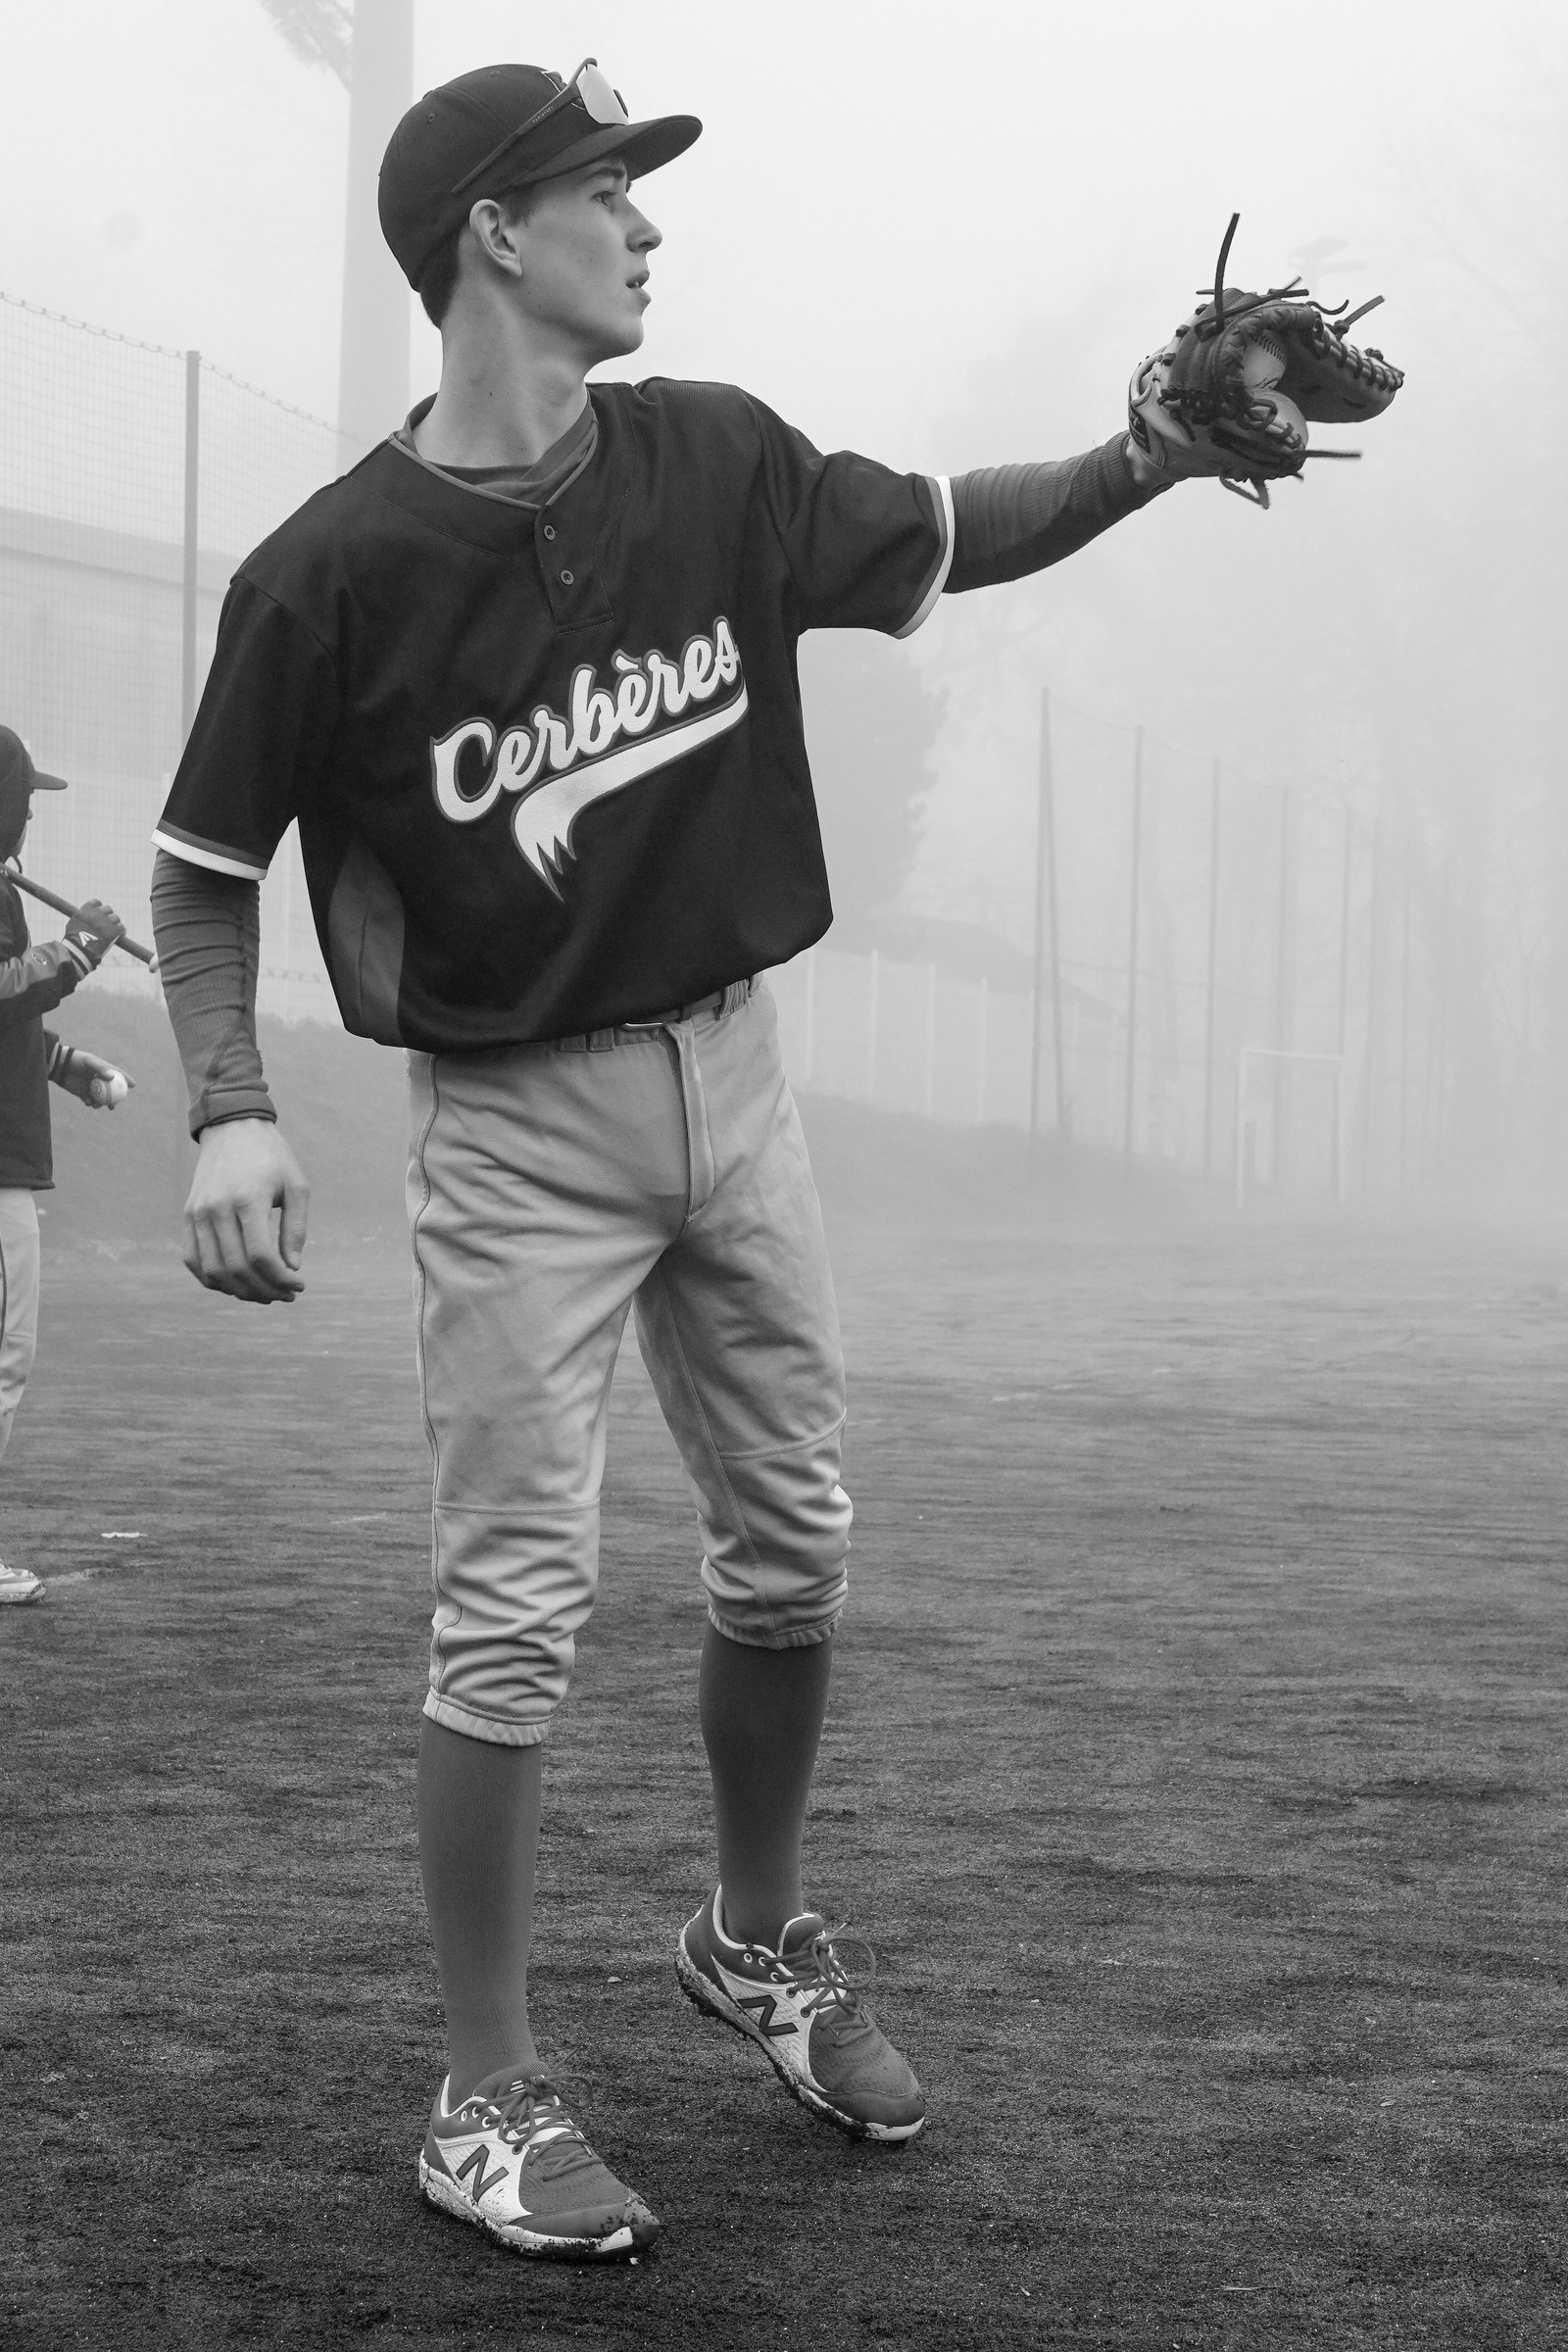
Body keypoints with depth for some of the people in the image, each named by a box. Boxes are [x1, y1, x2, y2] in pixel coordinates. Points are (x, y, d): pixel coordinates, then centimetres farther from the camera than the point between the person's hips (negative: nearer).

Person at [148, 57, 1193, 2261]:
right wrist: (234, 1109, -20)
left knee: (794, 1550, 14)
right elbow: (204, 872, -6)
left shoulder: (716, 463, -1)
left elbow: (945, 536, 10)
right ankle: (489, 2098, 8)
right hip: (515, 1121, -5)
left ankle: (758, 1936, 37)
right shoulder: (332, 572, -14)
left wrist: (1151, 454, -7)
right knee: (517, 1608, -5)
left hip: (735, 1077, 5)